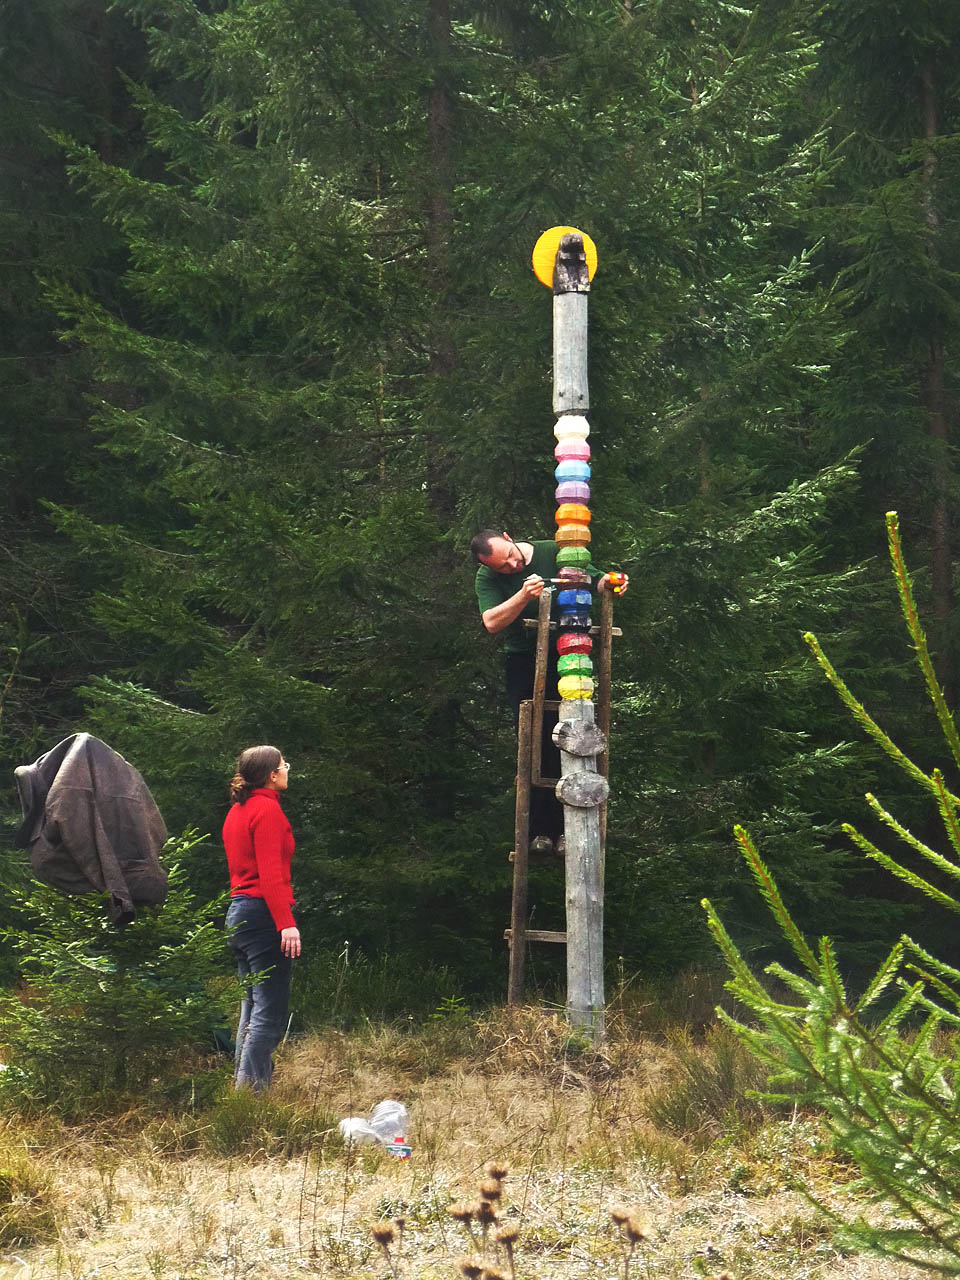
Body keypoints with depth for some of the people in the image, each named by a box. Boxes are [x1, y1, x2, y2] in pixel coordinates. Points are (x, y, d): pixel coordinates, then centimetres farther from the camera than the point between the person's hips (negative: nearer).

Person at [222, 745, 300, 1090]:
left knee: (253, 1007, 14)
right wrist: (286, 922, -22)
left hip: (239, 912, 10)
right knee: (271, 1011, -10)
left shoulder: (237, 811, 18)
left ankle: (243, 1085, 15)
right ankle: (251, 1087, -15)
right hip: (263, 913, -10)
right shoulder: (267, 809, -10)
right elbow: (270, 872, -18)